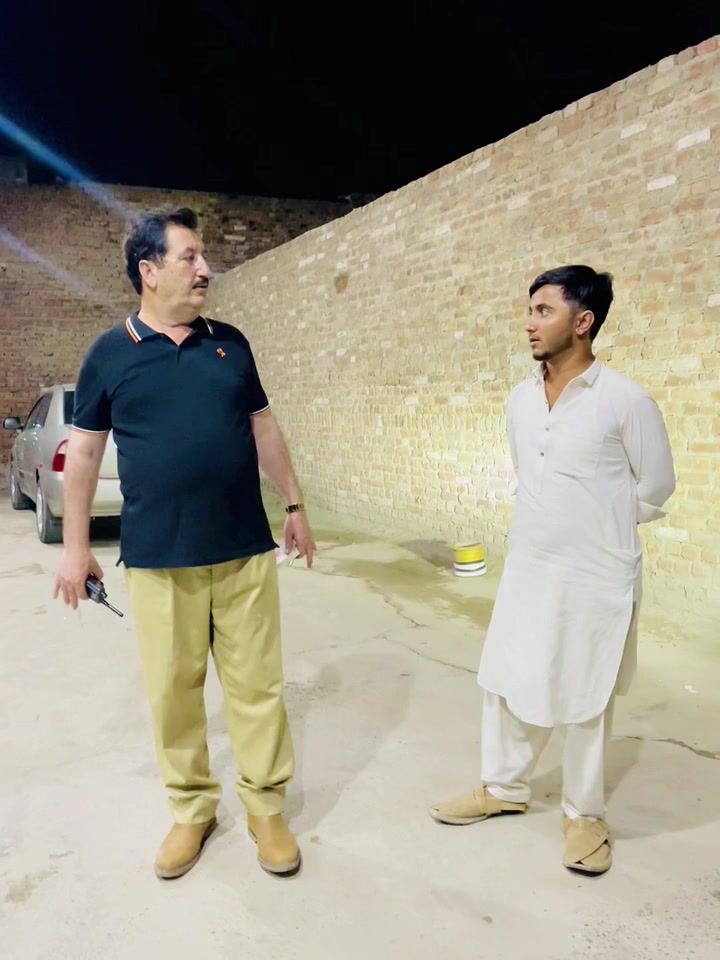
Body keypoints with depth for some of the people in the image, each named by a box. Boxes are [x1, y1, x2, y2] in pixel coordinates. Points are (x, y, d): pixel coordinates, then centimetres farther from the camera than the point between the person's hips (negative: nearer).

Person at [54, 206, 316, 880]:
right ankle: (192, 810, 28)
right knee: (172, 689, 8)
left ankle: (266, 807, 24)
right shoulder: (111, 353, 0)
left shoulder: (230, 344, 8)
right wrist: (75, 545, 3)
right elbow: (84, 450, 4)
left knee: (256, 683, 7)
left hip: (245, 549, 2)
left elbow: (263, 428, 14)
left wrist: (294, 504, 14)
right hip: (157, 558, -1)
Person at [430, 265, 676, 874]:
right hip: (527, 568, 5)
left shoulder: (626, 400, -13)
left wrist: (602, 527, 5)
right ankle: (504, 788, 35)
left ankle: (584, 813, 30)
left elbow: (656, 487, -3)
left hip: (596, 578, -5)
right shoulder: (520, 400, 3)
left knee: (586, 700, 10)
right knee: (508, 683, 14)